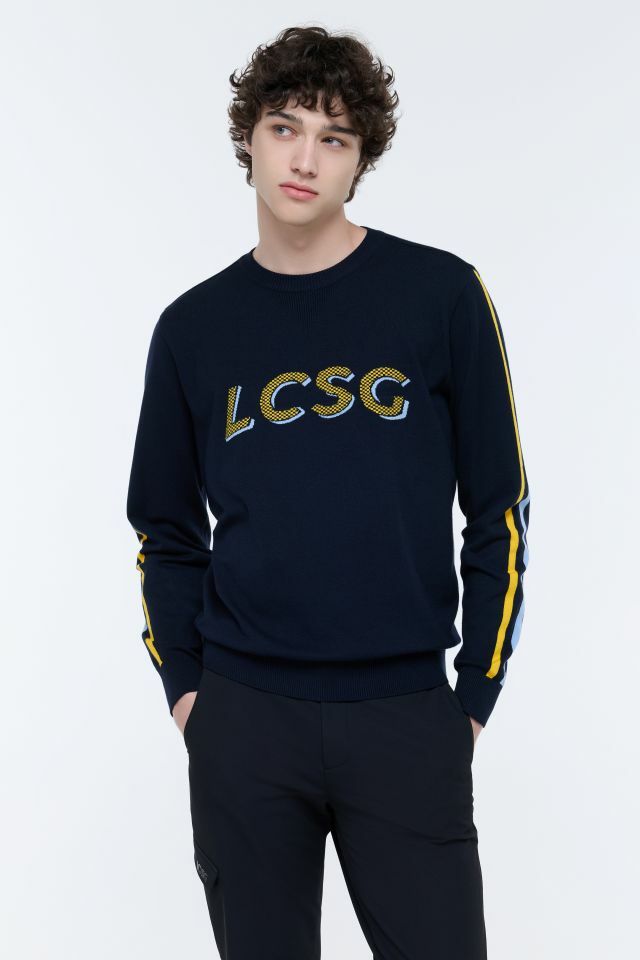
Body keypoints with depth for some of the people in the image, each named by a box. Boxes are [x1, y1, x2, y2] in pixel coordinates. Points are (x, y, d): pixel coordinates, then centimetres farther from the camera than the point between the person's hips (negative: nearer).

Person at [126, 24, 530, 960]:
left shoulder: (441, 294, -1)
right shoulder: (193, 327, 6)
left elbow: (498, 508, 1)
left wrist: (477, 693, -1)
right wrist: (184, 683, 5)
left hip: (406, 716, -2)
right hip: (241, 720, 2)